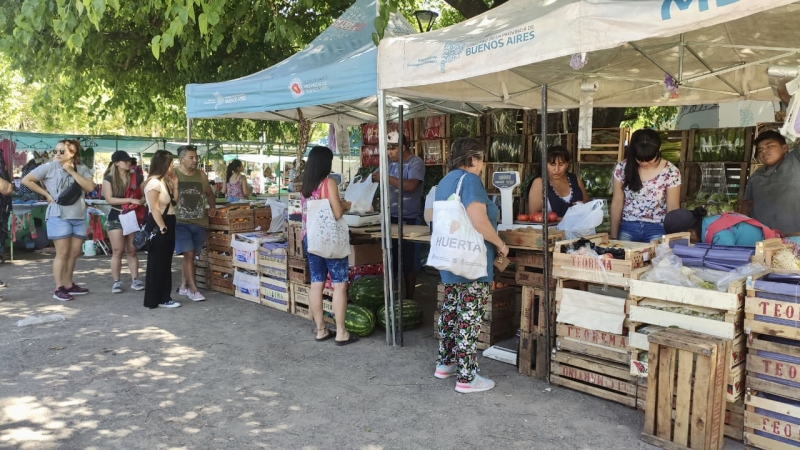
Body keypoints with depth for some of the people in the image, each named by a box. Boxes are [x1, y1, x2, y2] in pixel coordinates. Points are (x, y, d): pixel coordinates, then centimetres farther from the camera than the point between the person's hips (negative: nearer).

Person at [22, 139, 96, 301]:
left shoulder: (82, 169, 7)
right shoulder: (49, 167, -2)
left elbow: (90, 187, -8)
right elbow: (26, 180, 0)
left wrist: (72, 171, -10)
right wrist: (46, 194, -5)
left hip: (79, 217, 4)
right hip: (59, 216, -4)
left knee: (74, 253, 9)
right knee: (62, 253, -5)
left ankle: (69, 285, 22)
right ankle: (59, 288, 3)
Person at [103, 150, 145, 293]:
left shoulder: (136, 177, 4)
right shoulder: (109, 179, -3)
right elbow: (109, 199, -12)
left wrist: (141, 201, -16)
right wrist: (130, 200, -19)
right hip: (116, 217, -2)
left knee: (132, 251, 7)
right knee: (117, 251, -1)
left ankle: (135, 280, 10)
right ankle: (116, 281, 6)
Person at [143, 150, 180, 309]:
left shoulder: (165, 181, 14)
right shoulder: (154, 182, -16)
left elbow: (173, 200, 12)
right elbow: (154, 208, -21)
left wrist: (173, 181, 9)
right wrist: (162, 228, -23)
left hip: (168, 223, 10)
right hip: (159, 226, -10)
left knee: (165, 263, 13)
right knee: (156, 263, -3)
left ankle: (163, 298, 20)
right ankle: (153, 300, 5)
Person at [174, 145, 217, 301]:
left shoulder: (201, 175, 8)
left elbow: (209, 193, 23)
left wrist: (213, 206, 7)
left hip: (199, 222, 5)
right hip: (180, 222, -4)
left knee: (191, 255, 12)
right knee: (188, 254, -12)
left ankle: (183, 286, 26)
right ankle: (193, 290, -6)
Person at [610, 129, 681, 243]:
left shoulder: (670, 172, -9)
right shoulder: (622, 168, -5)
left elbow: (672, 208, -3)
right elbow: (617, 203, 0)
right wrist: (613, 235, 2)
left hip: (657, 229, -1)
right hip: (627, 227, 1)